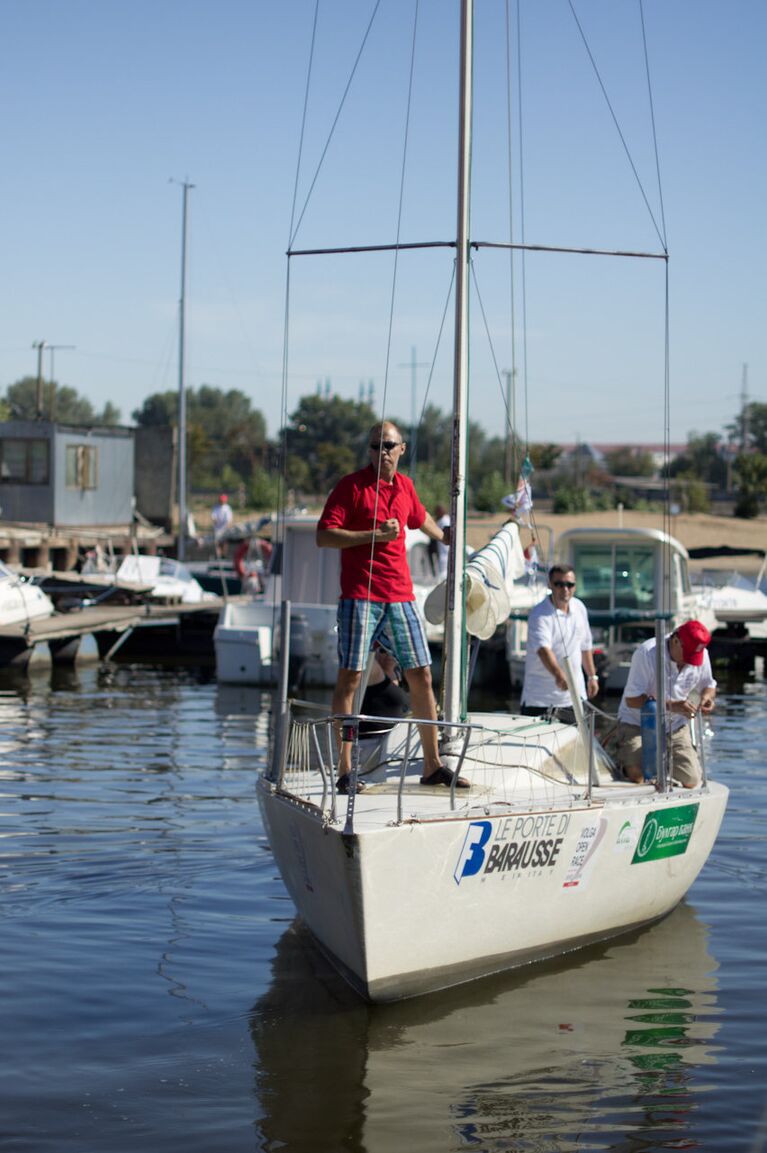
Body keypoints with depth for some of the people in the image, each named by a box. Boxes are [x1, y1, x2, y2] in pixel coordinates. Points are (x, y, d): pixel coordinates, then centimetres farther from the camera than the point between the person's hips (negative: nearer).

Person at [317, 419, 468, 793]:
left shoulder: (405, 486, 13)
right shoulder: (351, 485, -4)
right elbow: (324, 536, -11)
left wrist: (443, 536, 51)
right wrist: (374, 534, -16)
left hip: (401, 596, 6)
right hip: (360, 596, -6)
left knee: (421, 676, 6)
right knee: (349, 678, -6)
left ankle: (432, 766, 15)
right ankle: (345, 771, -4)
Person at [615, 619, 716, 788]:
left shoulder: (701, 655, -7)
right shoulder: (647, 653, -24)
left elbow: (708, 685, 12)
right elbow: (632, 699, -26)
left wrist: (707, 696, -15)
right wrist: (671, 705, -35)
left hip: (675, 726, 5)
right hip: (637, 724, -5)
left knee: (691, 781, -8)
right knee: (637, 776, -27)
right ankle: (624, 757, 10)